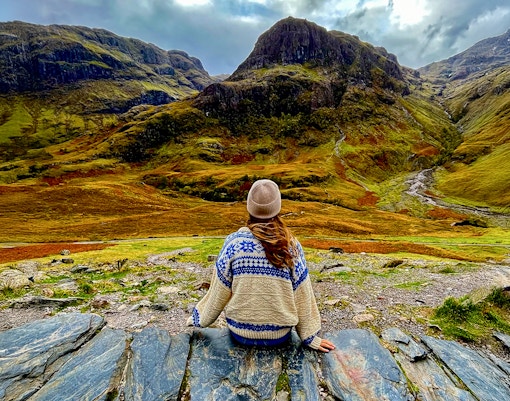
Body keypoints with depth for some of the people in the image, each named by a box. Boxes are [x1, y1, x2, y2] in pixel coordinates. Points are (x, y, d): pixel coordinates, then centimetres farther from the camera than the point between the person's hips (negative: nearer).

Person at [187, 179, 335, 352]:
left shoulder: (234, 242, -17)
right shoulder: (291, 245, -15)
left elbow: (219, 292, -9)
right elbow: (302, 295, -8)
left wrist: (198, 319, 9)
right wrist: (310, 337, 5)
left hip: (239, 333, 1)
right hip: (280, 337, 0)